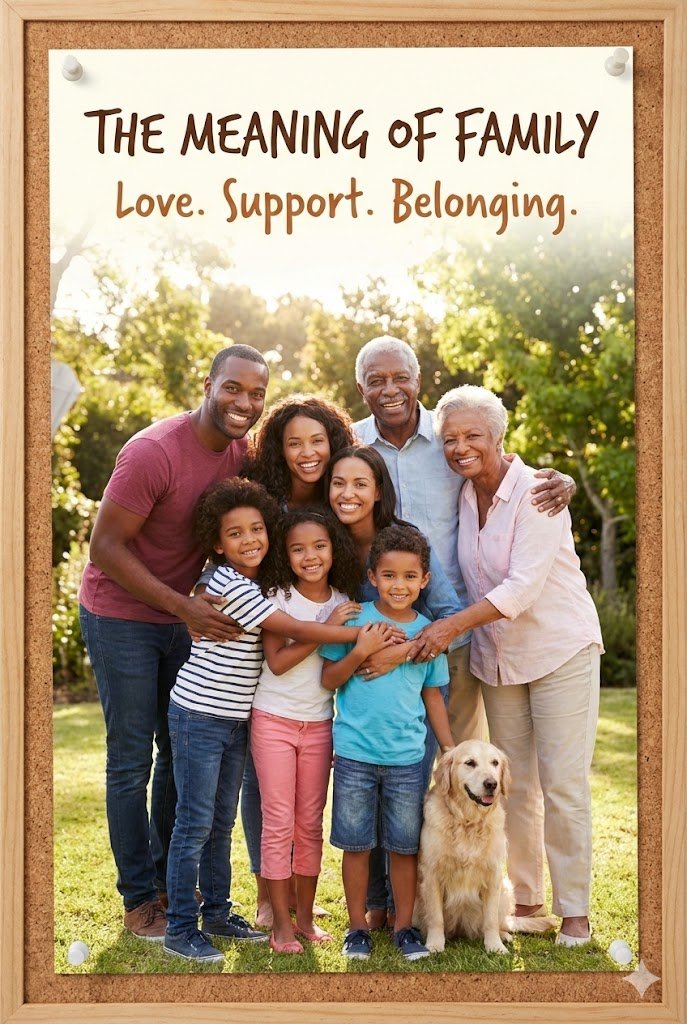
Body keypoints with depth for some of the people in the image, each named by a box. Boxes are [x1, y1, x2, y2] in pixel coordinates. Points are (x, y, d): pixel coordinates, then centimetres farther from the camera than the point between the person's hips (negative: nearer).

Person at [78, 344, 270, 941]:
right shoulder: (155, 452, -25)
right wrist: (184, 608, -26)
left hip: (182, 615, 7)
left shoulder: (241, 452, -2)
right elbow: (106, 546, -23)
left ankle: (169, 877, 31)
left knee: (183, 752, 15)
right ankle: (139, 899, 15)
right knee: (132, 762, 2)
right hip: (120, 617, -7)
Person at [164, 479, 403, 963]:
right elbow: (296, 630, -19)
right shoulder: (231, 586, -19)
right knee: (195, 824, -4)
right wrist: (360, 633, -17)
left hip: (235, 720, 9)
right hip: (199, 717, -8)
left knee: (222, 821, 15)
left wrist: (335, 620, 0)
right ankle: (181, 928, 3)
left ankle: (217, 912, 25)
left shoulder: (255, 585, 10)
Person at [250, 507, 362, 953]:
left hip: (319, 724, 3)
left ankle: (305, 916, 20)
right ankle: (281, 922, 9)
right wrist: (327, 629, -21)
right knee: (279, 822, 0)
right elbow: (277, 662, -17)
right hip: (274, 720, -3)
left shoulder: (345, 603, 2)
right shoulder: (278, 598, -8)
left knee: (311, 823, 10)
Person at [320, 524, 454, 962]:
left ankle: (405, 926, 23)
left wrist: (452, 751, 10)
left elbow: (433, 696, 11)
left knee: (405, 845, 9)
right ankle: (358, 926, 21)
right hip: (355, 753, -2)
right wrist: (360, 651, -16)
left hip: (407, 757, 2)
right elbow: (329, 680, -2)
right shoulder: (355, 618, -3)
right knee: (356, 844, 7)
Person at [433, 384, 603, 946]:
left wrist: (453, 625, -28)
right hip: (498, 656, 6)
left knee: (563, 784, -4)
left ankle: (575, 912, 6)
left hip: (561, 648, -6)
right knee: (513, 784, 10)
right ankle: (524, 900, 22)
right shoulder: (464, 496, 2)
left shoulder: (535, 491, -18)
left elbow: (523, 586, -25)